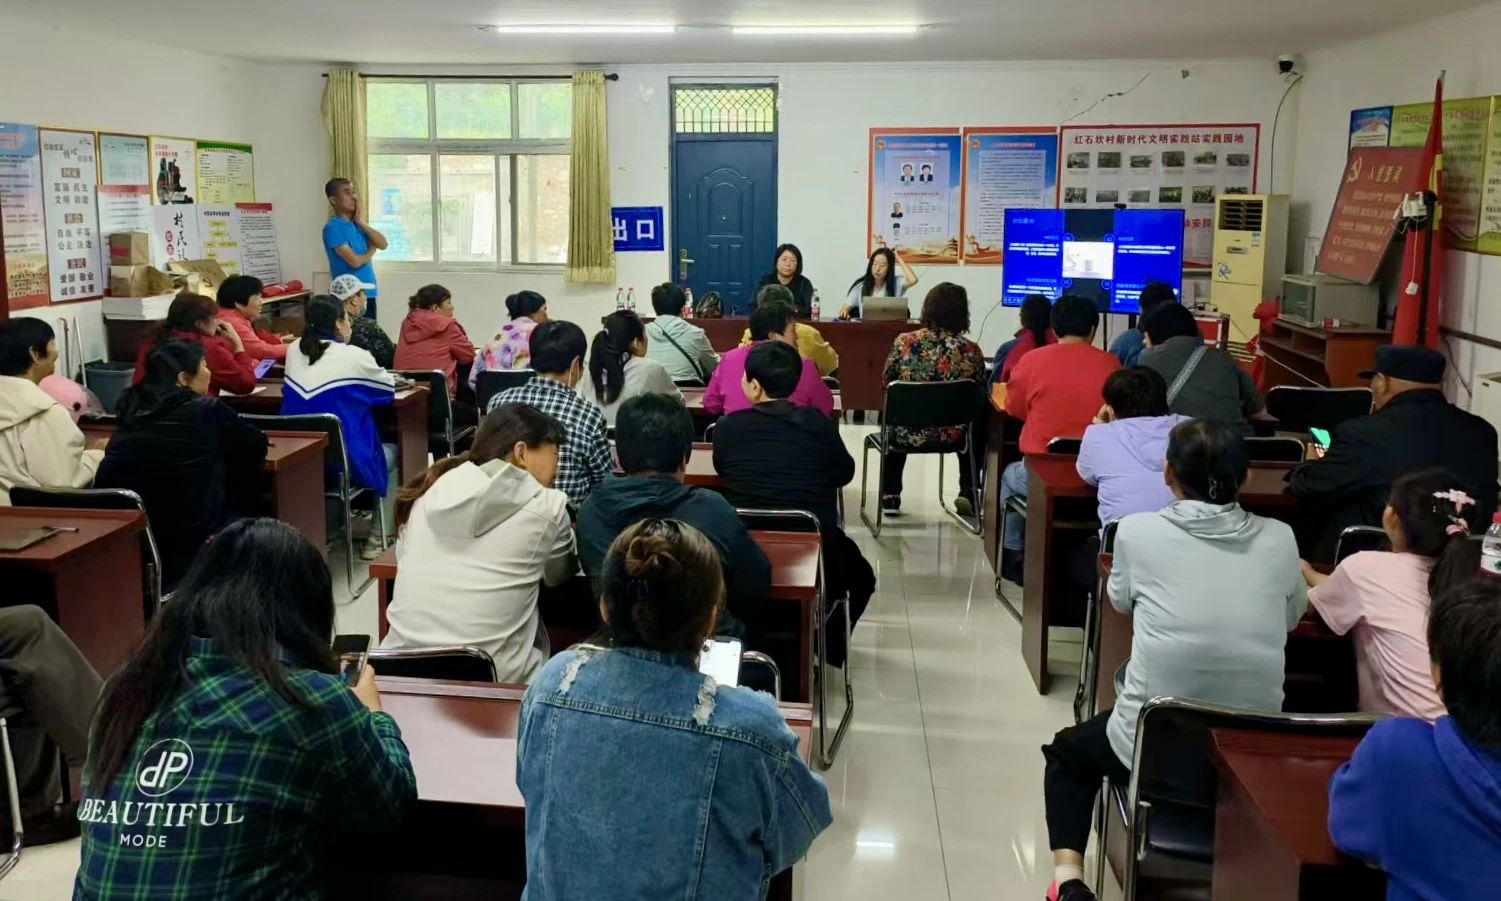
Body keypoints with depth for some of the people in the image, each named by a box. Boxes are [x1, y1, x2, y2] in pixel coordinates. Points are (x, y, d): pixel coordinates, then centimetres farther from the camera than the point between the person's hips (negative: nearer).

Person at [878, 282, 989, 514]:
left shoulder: (904, 342, -12)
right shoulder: (970, 351, -13)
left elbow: (887, 381, 2)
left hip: (908, 433, 1)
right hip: (951, 435, 0)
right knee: (977, 429, 35)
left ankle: (890, 495, 34)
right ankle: (968, 492, 25)